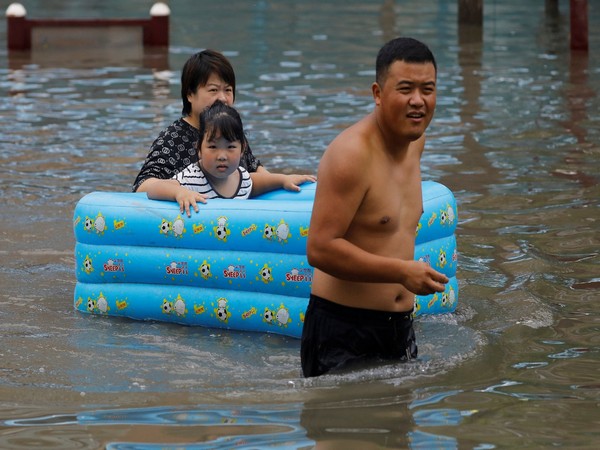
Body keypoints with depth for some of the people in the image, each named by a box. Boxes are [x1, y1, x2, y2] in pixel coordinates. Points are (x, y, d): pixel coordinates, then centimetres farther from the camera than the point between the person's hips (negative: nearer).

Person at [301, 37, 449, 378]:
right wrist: (403, 272, -25)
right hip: (343, 334, -8)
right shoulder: (351, 154, -18)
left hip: (400, 327, 8)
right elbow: (320, 249, -24)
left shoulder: (415, 139, 9)